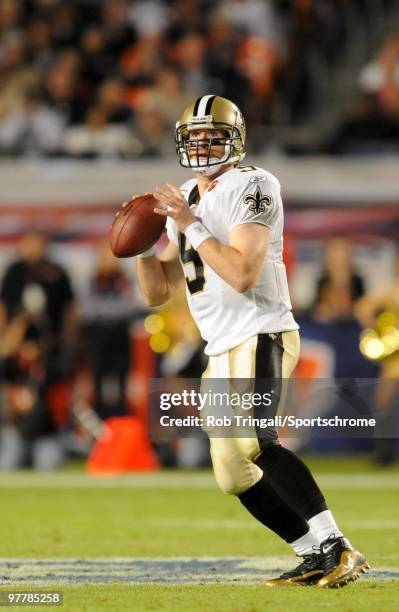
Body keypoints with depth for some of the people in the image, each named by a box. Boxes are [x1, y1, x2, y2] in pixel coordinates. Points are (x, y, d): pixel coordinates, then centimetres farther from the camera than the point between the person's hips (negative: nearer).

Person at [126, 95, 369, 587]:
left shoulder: (250, 187, -10)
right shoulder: (183, 201, 16)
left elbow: (243, 275, -22)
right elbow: (157, 293, 17)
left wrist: (191, 226, -18)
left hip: (260, 335, -10)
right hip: (223, 352, 10)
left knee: (249, 441, -30)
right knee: (234, 473, 9)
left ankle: (337, 548, -32)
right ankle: (315, 557, 16)